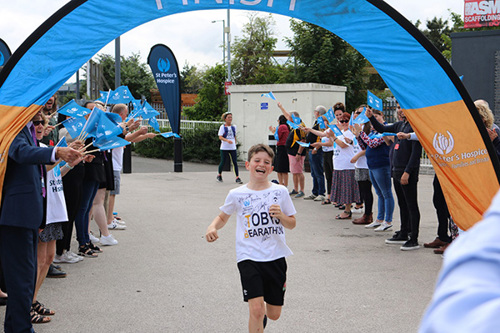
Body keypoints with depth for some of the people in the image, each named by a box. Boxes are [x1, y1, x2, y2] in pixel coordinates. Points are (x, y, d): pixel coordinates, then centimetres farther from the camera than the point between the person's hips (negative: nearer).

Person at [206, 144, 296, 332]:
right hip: (249, 258, -2)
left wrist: (281, 216, -11)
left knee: (274, 314, 11)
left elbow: (292, 224, 10)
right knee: (256, 310, -18)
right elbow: (223, 217, 16)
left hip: (276, 257, 2)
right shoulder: (237, 195, -1)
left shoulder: (280, 192, 2)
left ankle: (263, 312, 46)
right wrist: (212, 227, -5)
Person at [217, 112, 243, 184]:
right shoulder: (222, 127, -3)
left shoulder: (234, 127, 11)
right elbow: (220, 137, -11)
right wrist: (227, 140, -26)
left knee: (235, 162, -6)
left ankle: (237, 178, -6)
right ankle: (219, 175, 28)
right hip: (224, 148, -3)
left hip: (233, 148, 3)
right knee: (223, 162, 5)